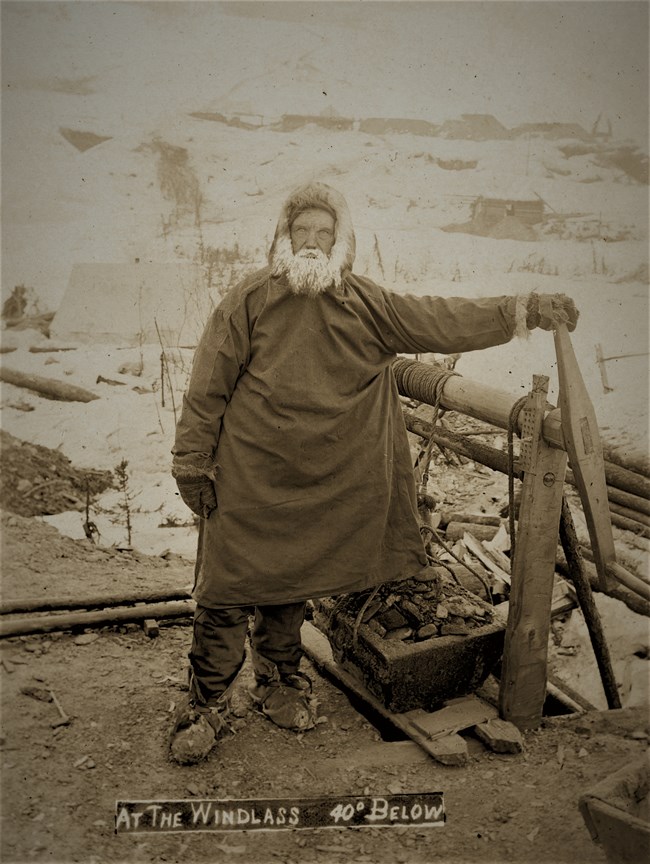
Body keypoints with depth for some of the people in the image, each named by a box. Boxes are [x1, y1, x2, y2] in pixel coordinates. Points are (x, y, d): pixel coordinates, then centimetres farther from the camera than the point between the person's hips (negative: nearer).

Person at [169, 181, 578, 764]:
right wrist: (192, 463, -4)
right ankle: (207, 704, 17)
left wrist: (525, 311, 3)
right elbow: (209, 385, -5)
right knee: (228, 590, 0)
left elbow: (442, 321, 5)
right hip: (244, 478, -3)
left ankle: (280, 683, 37)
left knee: (290, 586, 17)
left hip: (318, 484, 3)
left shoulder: (365, 306, 3)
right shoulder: (251, 300, -7)